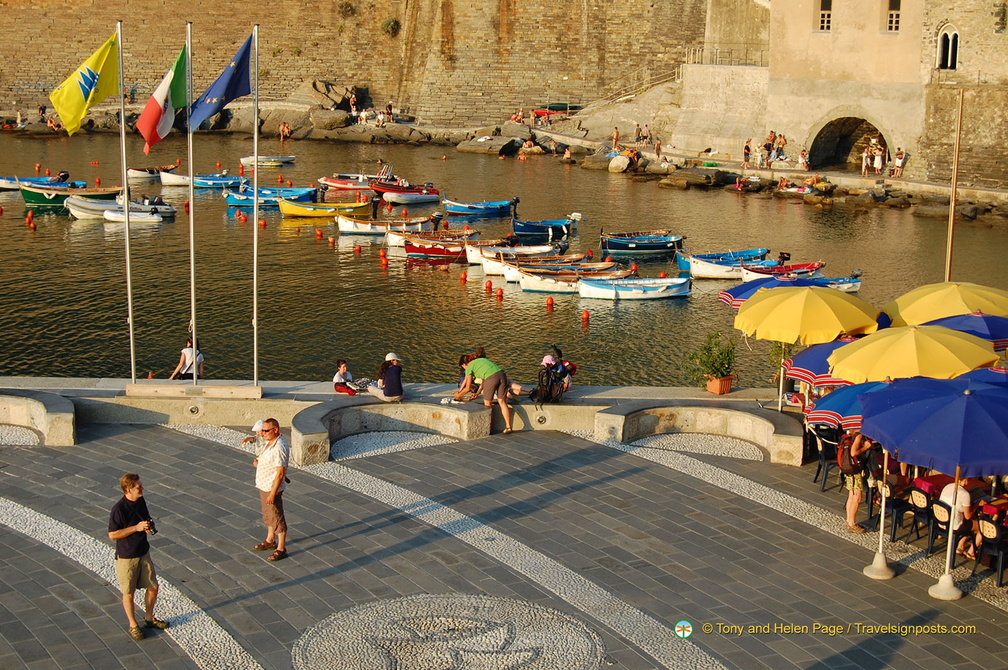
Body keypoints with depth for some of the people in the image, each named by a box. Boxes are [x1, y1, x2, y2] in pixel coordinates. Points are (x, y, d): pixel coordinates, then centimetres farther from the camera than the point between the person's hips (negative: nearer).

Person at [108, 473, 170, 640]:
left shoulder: (141, 501, -2)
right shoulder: (119, 509, -24)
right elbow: (112, 535, -20)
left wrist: (149, 525, -7)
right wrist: (136, 527, -25)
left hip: (144, 553, 7)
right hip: (126, 557, -7)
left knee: (153, 587, 15)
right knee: (128, 593, 10)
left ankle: (149, 618, 35)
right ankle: (133, 625, 27)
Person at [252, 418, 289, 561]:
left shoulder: (279, 448, -27)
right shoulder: (270, 442, 4)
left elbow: (280, 473, -27)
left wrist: (273, 493, -25)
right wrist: (258, 463, 1)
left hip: (272, 488, -10)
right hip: (264, 485, 10)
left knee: (277, 518, 1)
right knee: (268, 515, 24)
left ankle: (281, 549, 11)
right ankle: (270, 541, 41)